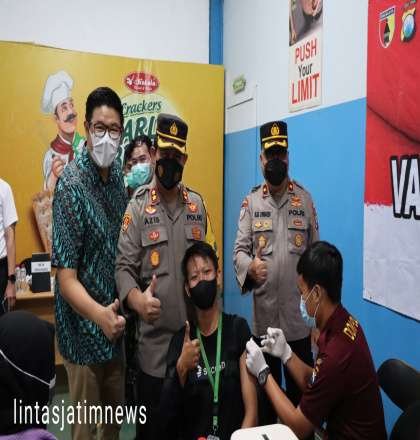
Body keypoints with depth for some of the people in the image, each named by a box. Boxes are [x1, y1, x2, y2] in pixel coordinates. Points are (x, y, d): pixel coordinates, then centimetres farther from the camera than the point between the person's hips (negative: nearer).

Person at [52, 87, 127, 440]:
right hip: (84, 329, -6)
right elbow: (66, 278, -22)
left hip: (117, 322, 7)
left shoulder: (118, 175, 2)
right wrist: (99, 315, -37)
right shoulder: (71, 185, -20)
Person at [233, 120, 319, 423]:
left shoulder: (305, 198, 2)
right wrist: (249, 267, -23)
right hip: (263, 318, 0)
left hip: (299, 317, 0)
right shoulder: (251, 201, 1)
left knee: (301, 392, 15)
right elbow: (239, 249, -1)